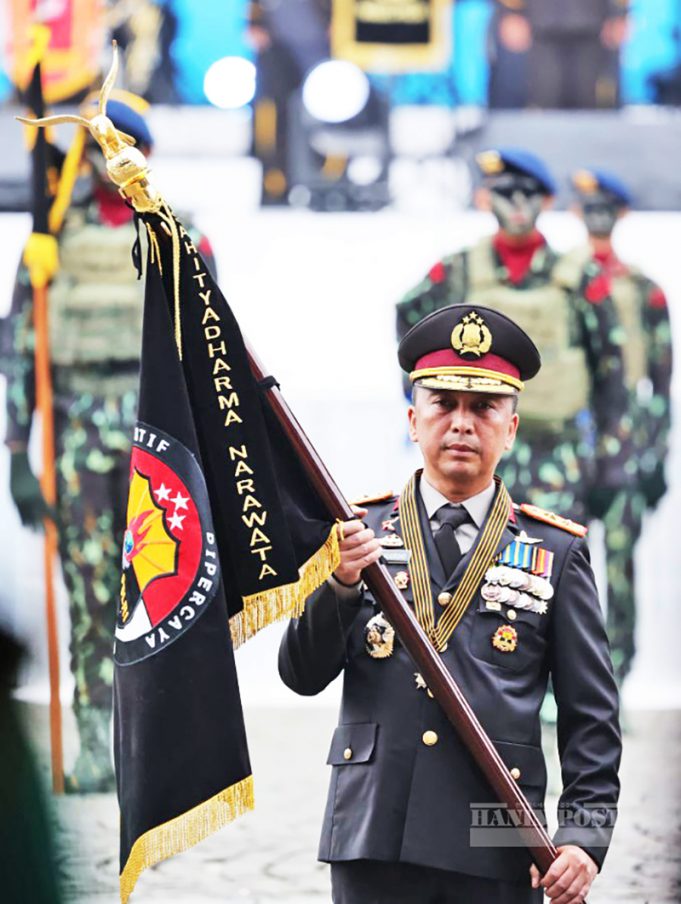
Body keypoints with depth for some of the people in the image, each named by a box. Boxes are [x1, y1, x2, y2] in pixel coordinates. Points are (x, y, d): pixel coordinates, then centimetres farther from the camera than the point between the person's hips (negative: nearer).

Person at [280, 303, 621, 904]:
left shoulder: (557, 554, 8)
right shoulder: (359, 532, 9)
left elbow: (592, 714, 6)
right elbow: (301, 673, 2)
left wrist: (584, 834, -5)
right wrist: (341, 585, -16)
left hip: (497, 854, 0)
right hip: (374, 840, 0)